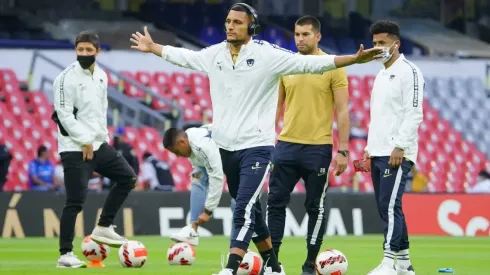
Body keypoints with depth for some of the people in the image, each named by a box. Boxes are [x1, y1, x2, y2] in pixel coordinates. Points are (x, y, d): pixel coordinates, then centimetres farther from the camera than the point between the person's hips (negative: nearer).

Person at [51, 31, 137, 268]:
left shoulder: (101, 76, 11)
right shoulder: (66, 79, -12)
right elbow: (64, 114, -16)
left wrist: (103, 136, 9)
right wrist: (85, 141, -16)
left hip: (98, 144, 7)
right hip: (75, 149, -7)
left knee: (127, 177, 6)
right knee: (75, 202, -7)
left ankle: (103, 228, 15)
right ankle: (65, 255, -1)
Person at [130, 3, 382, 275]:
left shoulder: (268, 55, -11)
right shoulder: (214, 54, 4)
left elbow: (311, 63, -14)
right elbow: (184, 56, 23)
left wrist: (354, 59, -22)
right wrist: (153, 48, 36)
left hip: (256, 146, -6)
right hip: (226, 147, 6)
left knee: (244, 210, -17)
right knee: (250, 209, 15)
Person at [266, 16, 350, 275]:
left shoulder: (333, 67, -4)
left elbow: (342, 111, -4)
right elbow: (276, 107, 14)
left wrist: (343, 150, -9)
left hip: (318, 148, -4)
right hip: (286, 145, 4)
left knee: (316, 207, 3)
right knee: (276, 202, 3)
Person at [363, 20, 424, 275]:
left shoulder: (408, 72, -7)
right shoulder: (381, 75, 20)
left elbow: (414, 113, -14)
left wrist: (400, 147, -20)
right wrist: (370, 147, 18)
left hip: (397, 154, -9)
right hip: (378, 153, 9)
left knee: (389, 205, -15)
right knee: (386, 207, 8)